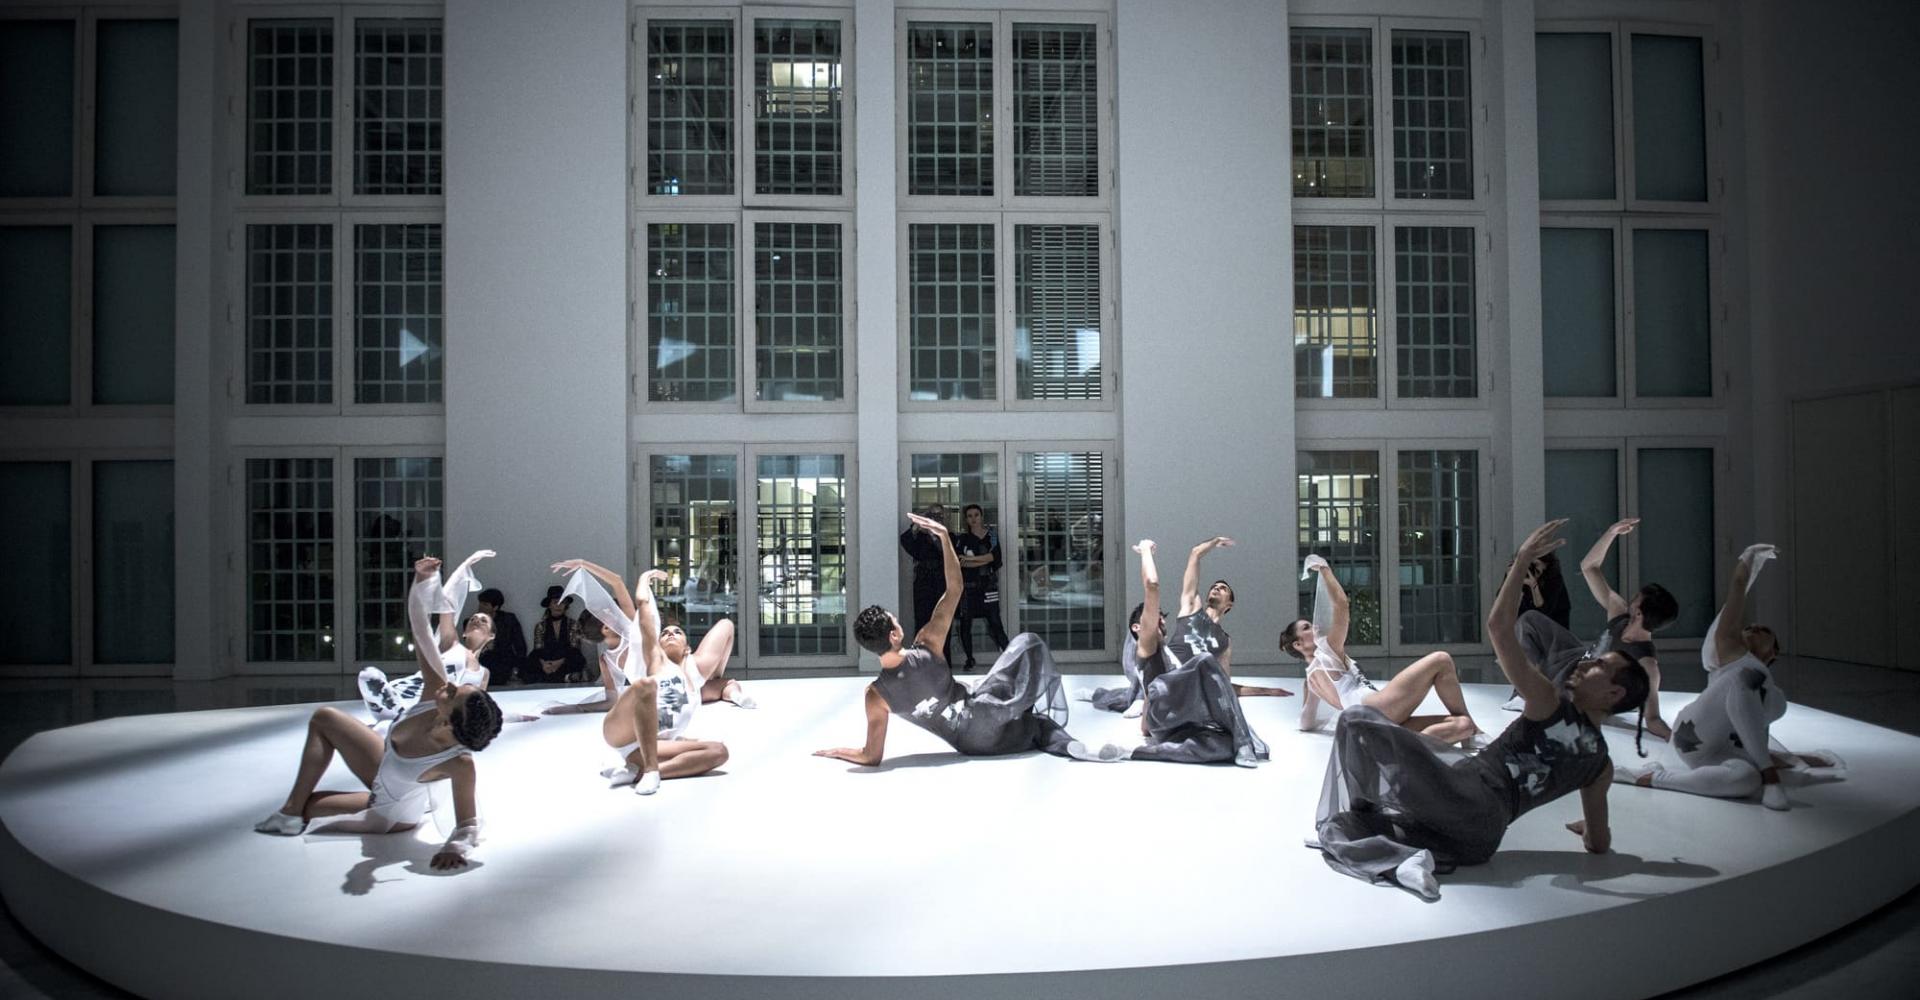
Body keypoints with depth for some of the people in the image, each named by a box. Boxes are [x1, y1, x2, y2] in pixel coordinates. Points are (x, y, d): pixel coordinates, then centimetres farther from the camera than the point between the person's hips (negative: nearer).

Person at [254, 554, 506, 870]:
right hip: (385, 771, 6)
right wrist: (424, 581, -48)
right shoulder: (436, 692, -33)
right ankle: (293, 811, 12)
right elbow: (421, 631, -33)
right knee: (323, 718, 6)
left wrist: (455, 847, -54)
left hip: (393, 814, -6)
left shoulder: (460, 765, -43)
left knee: (303, 806, -9)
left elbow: (469, 826, -33)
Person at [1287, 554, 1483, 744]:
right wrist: (1324, 568, 15)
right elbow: (1341, 603, 2)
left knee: (1463, 725, -5)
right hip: (1372, 710, -8)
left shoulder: (1312, 676, 32)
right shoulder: (1326, 649, 11)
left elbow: (1306, 723, 33)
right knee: (1440, 660, -3)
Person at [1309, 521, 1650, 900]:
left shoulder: (1551, 705, 2)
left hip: (1469, 794, -8)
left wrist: (1523, 559, 2)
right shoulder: (1601, 765, 20)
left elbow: (1498, 626, -5)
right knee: (1337, 833, 17)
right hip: (1481, 840, 8)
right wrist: (1589, 826, 53)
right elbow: (1600, 844, 29)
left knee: (1357, 719, 2)